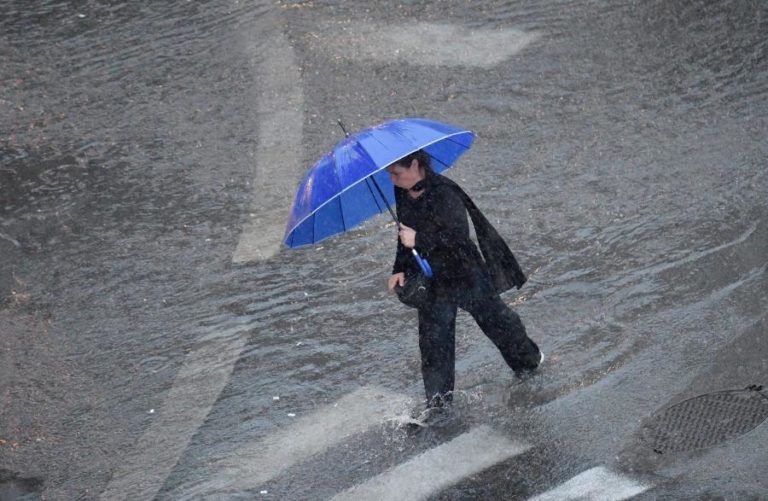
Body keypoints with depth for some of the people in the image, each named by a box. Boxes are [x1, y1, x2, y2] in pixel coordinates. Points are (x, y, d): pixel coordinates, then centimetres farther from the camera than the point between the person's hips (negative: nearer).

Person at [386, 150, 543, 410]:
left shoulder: (443, 192, -25)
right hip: (430, 279, 6)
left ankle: (527, 359, 39)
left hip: (464, 272, -6)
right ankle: (438, 399, 10)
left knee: (493, 317, 13)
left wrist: (419, 240, -31)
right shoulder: (402, 194, -1)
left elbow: (459, 235, -30)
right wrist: (400, 269, 5)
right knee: (433, 338, 4)